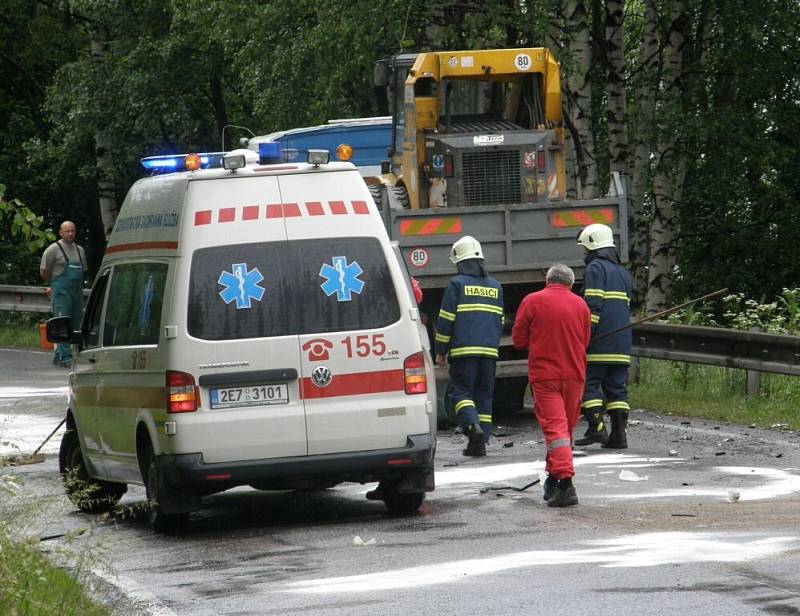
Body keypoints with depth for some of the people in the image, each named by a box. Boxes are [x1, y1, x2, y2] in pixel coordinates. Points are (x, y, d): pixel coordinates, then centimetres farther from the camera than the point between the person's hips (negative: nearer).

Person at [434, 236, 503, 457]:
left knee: (460, 390, 0)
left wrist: (441, 350, 3)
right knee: (484, 394, 8)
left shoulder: (457, 284, -3)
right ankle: (480, 442, 5)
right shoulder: (495, 286, 14)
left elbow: (446, 320, -4)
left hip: (463, 349, -5)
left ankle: (472, 425, -25)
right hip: (489, 350, 5)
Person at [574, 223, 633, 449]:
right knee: (617, 386, 7)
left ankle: (596, 427, -13)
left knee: (589, 382, -3)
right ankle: (619, 433, 1)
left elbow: (594, 304, -15)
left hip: (601, 343, -7)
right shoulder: (621, 271, 22)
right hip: (622, 343, 7)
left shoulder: (595, 268, -5)